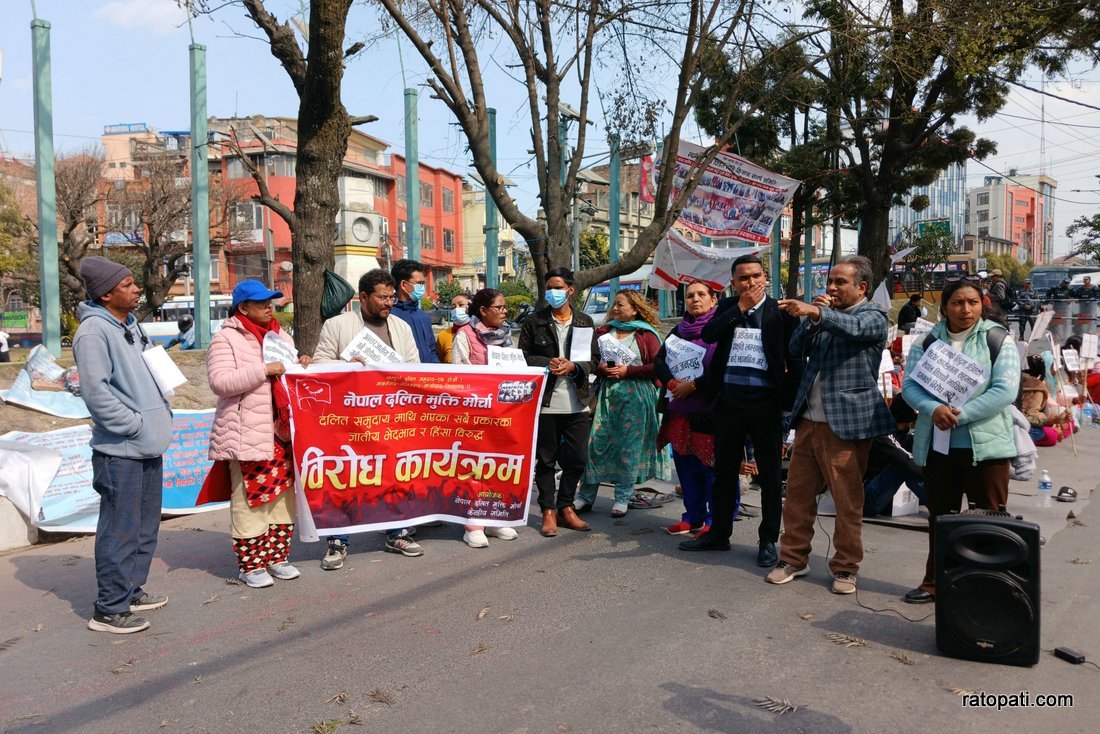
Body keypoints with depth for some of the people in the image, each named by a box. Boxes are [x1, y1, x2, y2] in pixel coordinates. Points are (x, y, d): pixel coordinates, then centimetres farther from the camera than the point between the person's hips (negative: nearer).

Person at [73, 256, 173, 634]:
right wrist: (135, 424, -17)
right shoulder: (93, 330, -14)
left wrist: (160, 414, 10)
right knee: (120, 530, -1)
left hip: (148, 446, 9)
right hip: (120, 450, -9)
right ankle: (110, 609, 10)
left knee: (145, 526, 18)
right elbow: (95, 390, -20)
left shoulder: (131, 324, 14)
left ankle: (132, 590, 32)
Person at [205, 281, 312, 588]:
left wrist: (301, 366, 6)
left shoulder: (281, 336, 17)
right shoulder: (226, 339, -5)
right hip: (247, 434, -7)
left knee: (283, 494, 10)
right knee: (250, 498, -3)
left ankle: (277, 556, 23)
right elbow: (220, 382, -16)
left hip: (283, 432, 7)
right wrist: (264, 370, -20)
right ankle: (250, 564, 9)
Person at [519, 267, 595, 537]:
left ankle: (565, 507, 24)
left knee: (578, 458, 7)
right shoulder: (534, 321, 3)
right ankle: (548, 512, 16)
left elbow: (593, 358, 9)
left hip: (577, 402, 3)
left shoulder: (585, 321, 10)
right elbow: (522, 356, 3)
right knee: (545, 459, 5)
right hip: (545, 401, -2)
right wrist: (547, 363, -14)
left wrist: (573, 366, -10)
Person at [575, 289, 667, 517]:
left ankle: (622, 498, 14)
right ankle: (585, 496, 8)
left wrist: (628, 371, -12)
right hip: (606, 394, 3)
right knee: (596, 442, 0)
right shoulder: (604, 331, 12)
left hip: (635, 397, -3)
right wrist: (601, 369, -7)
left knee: (629, 445, 2)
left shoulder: (647, 335, 2)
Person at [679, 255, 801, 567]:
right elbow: (707, 334, -8)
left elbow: (794, 358, -2)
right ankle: (719, 533, 26)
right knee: (725, 470, 13)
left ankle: (768, 540, 17)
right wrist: (741, 307, -10)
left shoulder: (781, 310, -1)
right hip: (729, 400, 3)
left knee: (770, 474, 5)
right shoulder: (727, 307, 9)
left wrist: (789, 398, -8)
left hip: (765, 401, -3)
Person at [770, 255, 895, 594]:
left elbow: (854, 327, -25)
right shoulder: (825, 314, 18)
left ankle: (846, 568, 16)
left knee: (848, 501, 3)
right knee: (798, 492, 9)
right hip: (808, 419, 6)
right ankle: (794, 558, 20)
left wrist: (813, 312, -41)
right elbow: (796, 348, 10)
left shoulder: (874, 316, -2)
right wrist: (813, 317, -6)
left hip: (846, 422, -6)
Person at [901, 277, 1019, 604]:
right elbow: (910, 385, 0)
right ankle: (934, 582, 26)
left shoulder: (998, 341, -2)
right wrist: (933, 409, -20)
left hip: (986, 445, -3)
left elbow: (1005, 391, -12)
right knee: (939, 517, 14)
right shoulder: (927, 342, 7)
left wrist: (960, 414, -20)